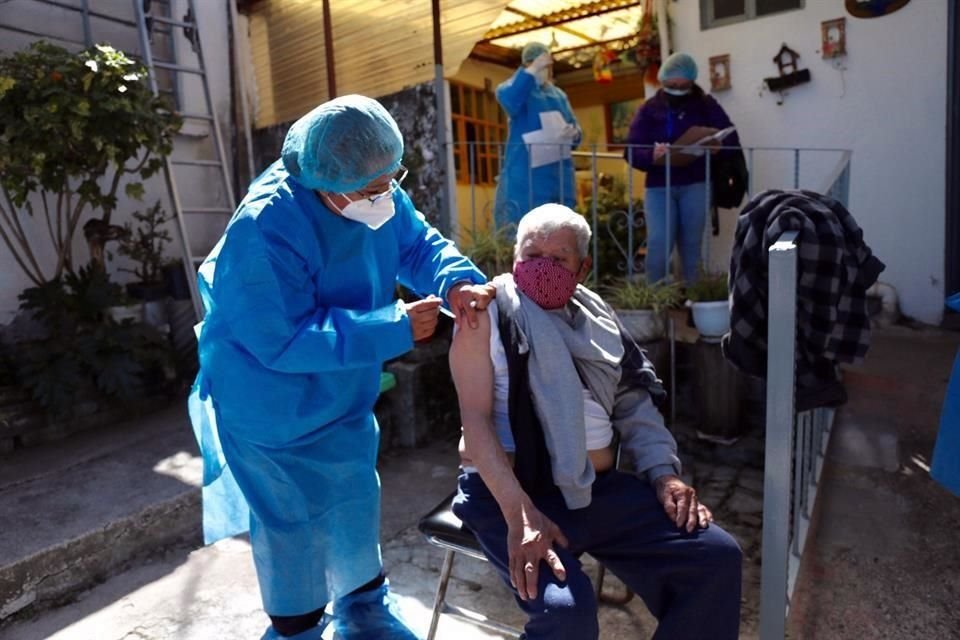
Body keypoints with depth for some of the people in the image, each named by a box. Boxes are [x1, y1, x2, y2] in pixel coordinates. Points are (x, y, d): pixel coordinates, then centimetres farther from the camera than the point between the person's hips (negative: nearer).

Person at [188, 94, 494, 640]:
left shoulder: (378, 196, -13)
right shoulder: (265, 232, -34)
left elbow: (419, 243, -2)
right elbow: (286, 343, -34)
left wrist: (457, 282, -26)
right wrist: (395, 328, -35)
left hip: (343, 397, 7)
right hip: (272, 409, -6)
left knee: (356, 500, 22)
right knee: (292, 524, 13)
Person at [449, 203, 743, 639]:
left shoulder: (596, 317, 13)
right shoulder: (487, 312, -4)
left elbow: (634, 405, 15)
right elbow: (475, 418, -13)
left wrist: (663, 472, -1)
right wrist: (520, 513, -24)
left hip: (598, 489, 6)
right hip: (506, 492, -5)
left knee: (717, 556, -3)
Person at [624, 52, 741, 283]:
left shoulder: (706, 105, 8)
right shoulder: (648, 109, 6)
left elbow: (732, 140, 1)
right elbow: (631, 151, -4)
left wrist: (717, 145, -23)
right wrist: (652, 155, -26)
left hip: (696, 185, 1)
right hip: (659, 187, -1)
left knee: (692, 245, 5)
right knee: (658, 245, -10)